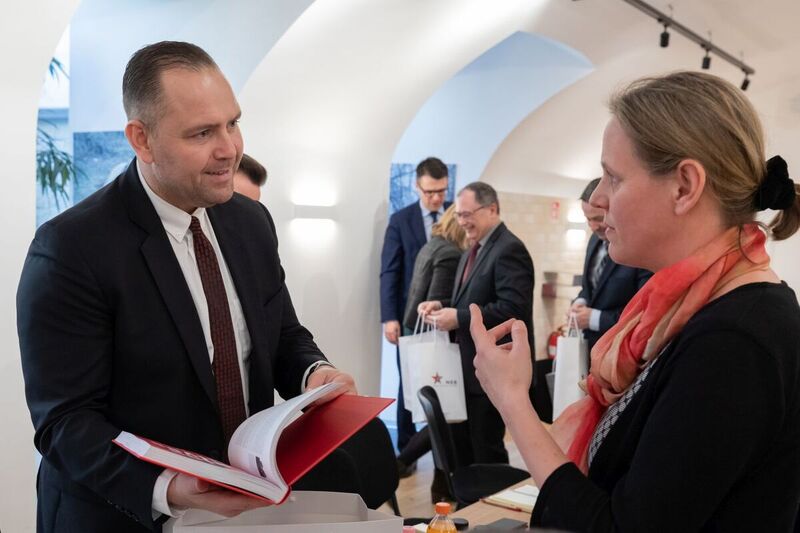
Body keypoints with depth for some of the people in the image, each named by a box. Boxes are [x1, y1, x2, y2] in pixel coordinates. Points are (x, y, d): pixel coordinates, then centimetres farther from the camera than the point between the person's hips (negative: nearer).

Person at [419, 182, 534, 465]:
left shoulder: (509, 249, -16)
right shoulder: (471, 253, 16)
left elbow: (513, 309, -25)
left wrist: (458, 318, -24)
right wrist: (443, 305, 3)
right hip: (467, 367, 10)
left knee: (486, 450, 2)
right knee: (459, 445, 16)